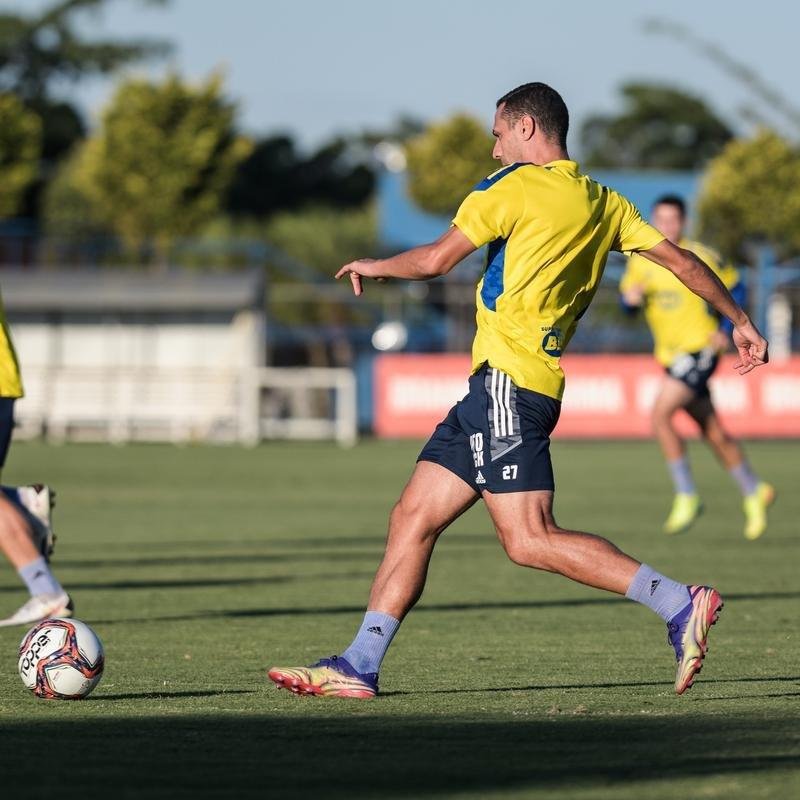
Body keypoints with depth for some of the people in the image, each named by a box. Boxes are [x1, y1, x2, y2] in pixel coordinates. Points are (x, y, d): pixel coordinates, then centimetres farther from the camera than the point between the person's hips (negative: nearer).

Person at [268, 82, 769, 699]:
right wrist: (740, 321, 25)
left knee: (530, 540, -15)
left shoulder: (516, 186, -6)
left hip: (509, 380, -10)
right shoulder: (605, 204, 16)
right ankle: (359, 666, 6)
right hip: (495, 391, 10)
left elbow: (435, 260, -6)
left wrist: (374, 266, 13)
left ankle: (679, 604, -17)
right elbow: (680, 259, 15)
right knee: (413, 516, 8)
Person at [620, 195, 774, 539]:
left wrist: (725, 330, -7)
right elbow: (628, 303, 12)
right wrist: (630, 298, -12)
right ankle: (753, 491, 30)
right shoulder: (640, 260, 4)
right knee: (714, 434, 12)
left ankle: (686, 496, -11)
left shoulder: (700, 258, -8)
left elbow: (735, 288, 3)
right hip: (670, 354, 6)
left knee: (660, 415, -21)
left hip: (699, 350, -6)